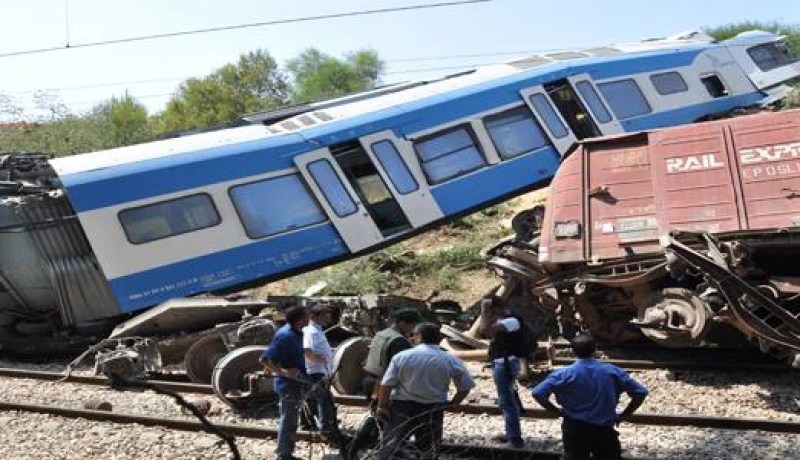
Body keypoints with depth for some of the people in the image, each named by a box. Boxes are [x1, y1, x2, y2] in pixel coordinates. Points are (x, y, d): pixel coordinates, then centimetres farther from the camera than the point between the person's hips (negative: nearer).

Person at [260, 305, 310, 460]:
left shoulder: (297, 333, 6)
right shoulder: (285, 335, -22)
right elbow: (265, 359, -24)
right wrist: (282, 372, -28)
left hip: (297, 384, 10)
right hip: (289, 385, -10)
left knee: (291, 422, 19)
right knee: (287, 422, -1)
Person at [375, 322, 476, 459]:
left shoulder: (402, 356, -4)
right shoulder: (451, 361, -2)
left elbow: (386, 384, -6)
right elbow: (465, 387, 0)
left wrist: (381, 406, 1)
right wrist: (452, 404, 11)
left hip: (402, 407, -1)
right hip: (433, 410, 1)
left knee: (389, 448, 8)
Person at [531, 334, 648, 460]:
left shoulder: (564, 374, -10)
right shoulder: (612, 371, -4)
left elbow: (538, 393, -16)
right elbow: (640, 392, -1)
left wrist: (556, 410, -2)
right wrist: (623, 415, 5)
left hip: (574, 430, -1)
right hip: (604, 430, 1)